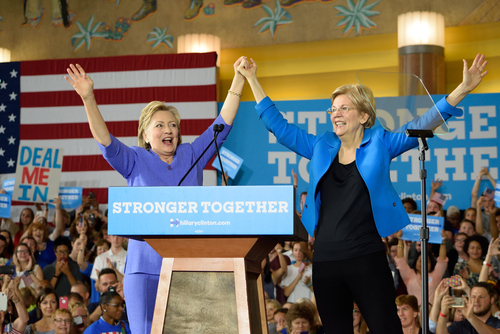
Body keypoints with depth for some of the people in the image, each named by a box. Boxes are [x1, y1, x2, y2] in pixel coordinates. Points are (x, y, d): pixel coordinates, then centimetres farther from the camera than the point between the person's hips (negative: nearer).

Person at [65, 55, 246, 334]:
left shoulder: (192, 156, 12)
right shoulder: (136, 162, 7)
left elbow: (222, 125, 9)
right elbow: (105, 140, -7)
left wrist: (238, 81, 1)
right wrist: (89, 99, -21)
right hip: (146, 267, -2)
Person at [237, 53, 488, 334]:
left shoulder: (379, 144, 2)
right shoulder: (321, 147, 11)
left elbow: (422, 126, -4)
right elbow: (278, 126, 16)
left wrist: (462, 90, -15)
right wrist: (252, 79, 16)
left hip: (367, 258, -4)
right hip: (325, 259, 4)